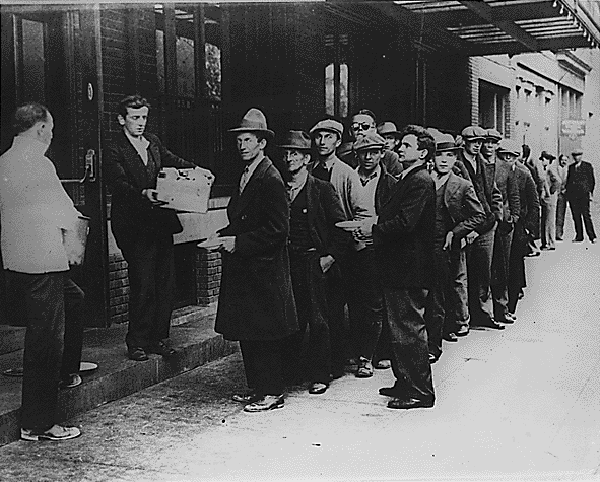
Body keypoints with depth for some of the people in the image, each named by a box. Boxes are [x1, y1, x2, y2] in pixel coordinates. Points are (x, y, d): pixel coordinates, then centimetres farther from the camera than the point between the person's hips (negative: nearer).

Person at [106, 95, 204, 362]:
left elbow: (173, 162, 20)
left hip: (161, 221, 6)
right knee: (143, 284, -6)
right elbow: (118, 184, -16)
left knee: (166, 282, 8)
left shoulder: (153, 141, 14)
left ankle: (159, 337, 19)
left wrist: (196, 170, 1)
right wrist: (143, 194, -33)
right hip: (134, 226, -6)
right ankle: (137, 342, 9)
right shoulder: (114, 150, -5)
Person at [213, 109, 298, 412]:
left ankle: (272, 393, 8)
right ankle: (256, 387, 22)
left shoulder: (270, 179, -14)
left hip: (263, 269, -9)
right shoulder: (245, 177, 15)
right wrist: (225, 236, 4)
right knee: (246, 332, 12)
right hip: (242, 267, 9)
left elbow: (278, 229, -18)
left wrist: (239, 242, -18)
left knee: (264, 334, -2)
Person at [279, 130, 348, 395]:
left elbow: (341, 226, -2)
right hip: (286, 263, 4)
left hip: (315, 262, -3)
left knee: (318, 321, 0)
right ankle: (289, 373, 17)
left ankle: (320, 376, 10)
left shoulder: (322, 189, -1)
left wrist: (330, 256, -7)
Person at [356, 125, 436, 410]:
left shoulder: (421, 182, -14)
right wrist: (374, 225, 1)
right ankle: (405, 383, 28)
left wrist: (373, 229, -13)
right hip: (399, 268, 10)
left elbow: (404, 223, -24)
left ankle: (420, 392, 5)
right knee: (400, 328, 17)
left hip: (409, 270, -10)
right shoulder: (407, 180, 18)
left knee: (408, 330, -4)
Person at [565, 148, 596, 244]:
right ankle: (579, 237, 8)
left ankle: (592, 237, -5)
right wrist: (567, 191, 7)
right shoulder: (571, 167, 17)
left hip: (583, 194, -4)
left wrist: (590, 192, -5)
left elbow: (592, 180, 3)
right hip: (572, 195, 4)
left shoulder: (587, 166, 5)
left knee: (586, 216, -8)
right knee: (576, 216, 4)